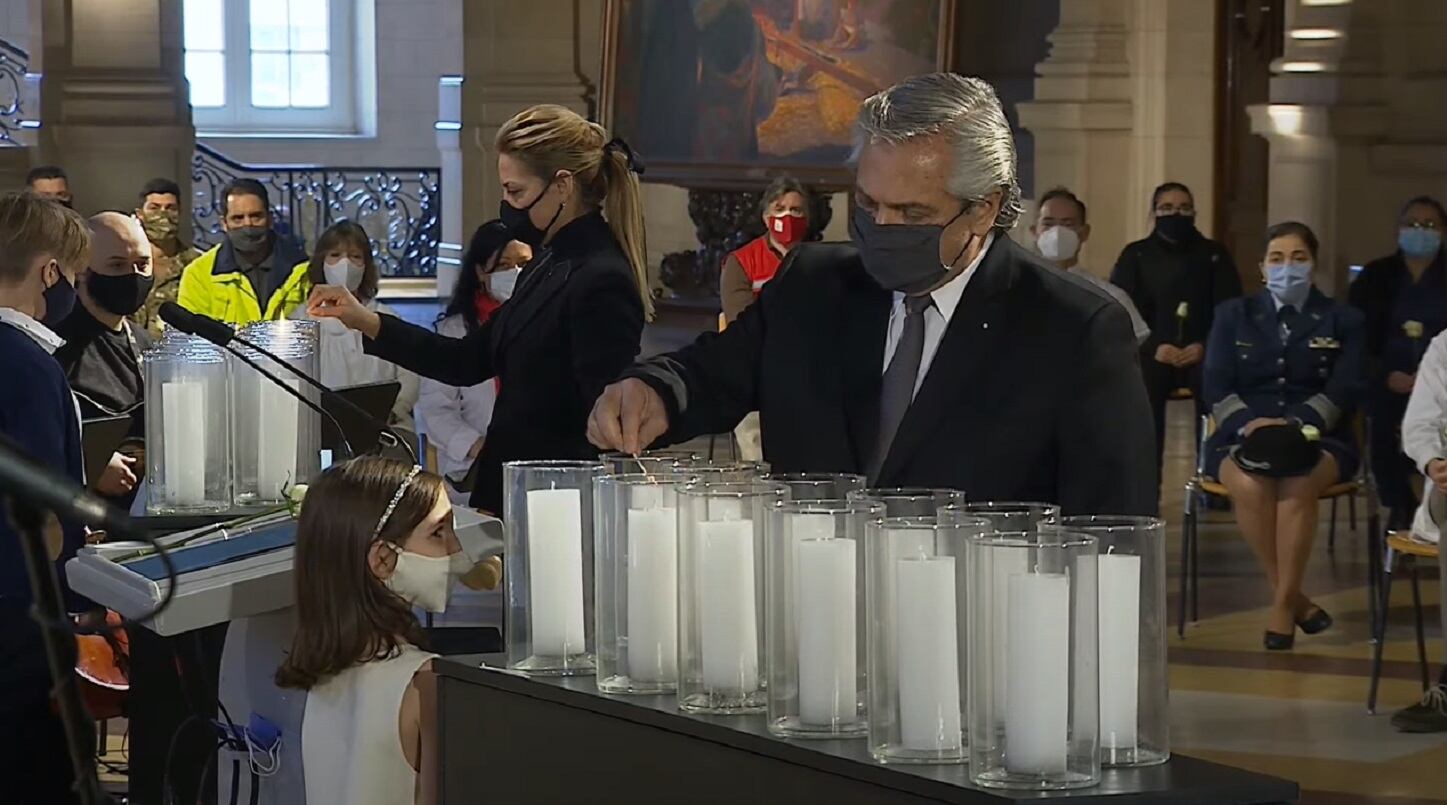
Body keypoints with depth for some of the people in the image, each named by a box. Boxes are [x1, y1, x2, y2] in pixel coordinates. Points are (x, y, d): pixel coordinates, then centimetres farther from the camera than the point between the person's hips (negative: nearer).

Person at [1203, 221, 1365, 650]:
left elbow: (1345, 389, -1)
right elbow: (1217, 386, 5)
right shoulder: (1233, 316, 16)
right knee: (1250, 485, -35)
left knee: (1298, 484, -37)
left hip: (1317, 437, -1)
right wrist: (1249, 423, -16)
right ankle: (1294, 599, -22)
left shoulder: (1342, 320, 13)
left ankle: (1283, 603, -27)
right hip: (1243, 434, 1)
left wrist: (1298, 424, -19)